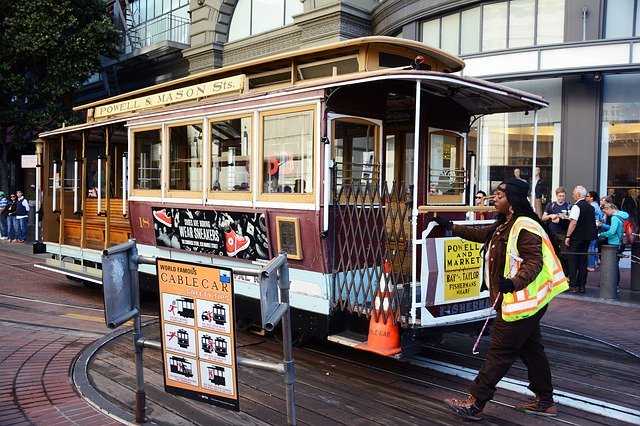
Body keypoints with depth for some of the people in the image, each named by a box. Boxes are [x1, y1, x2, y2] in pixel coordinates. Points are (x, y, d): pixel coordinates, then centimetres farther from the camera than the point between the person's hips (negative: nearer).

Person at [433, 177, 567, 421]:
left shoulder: (525, 227, -19)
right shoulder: (504, 225, 12)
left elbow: (534, 262, -27)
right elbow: (481, 234, 26)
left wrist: (515, 283, -42)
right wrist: (451, 227, 26)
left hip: (521, 301, -10)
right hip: (516, 300, 10)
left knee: (500, 353, -4)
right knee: (531, 350, 17)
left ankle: (474, 404, 3)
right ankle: (545, 401, 28)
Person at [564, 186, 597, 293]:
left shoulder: (576, 206, -14)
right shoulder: (590, 207, 11)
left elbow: (573, 222, -20)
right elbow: (592, 223, 18)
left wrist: (568, 236, -18)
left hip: (576, 237, -7)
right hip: (587, 237, 7)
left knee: (572, 261, -1)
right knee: (583, 261, 11)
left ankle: (573, 285, -1)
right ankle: (582, 285, 14)